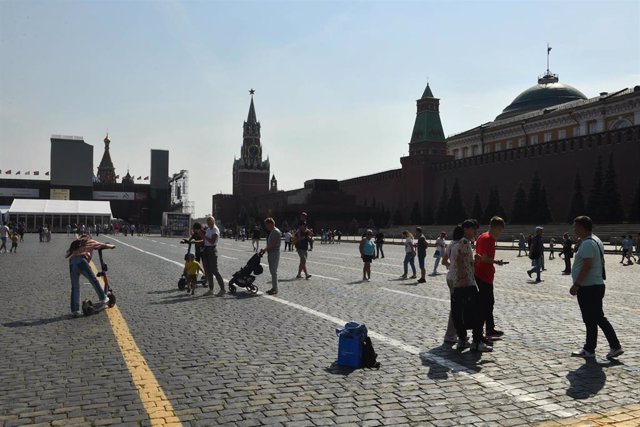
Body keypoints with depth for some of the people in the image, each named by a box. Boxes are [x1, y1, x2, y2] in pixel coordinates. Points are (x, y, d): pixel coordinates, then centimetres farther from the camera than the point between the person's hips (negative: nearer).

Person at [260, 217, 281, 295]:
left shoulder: (276, 232, -15)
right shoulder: (272, 232, 16)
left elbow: (272, 245, -20)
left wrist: (264, 250, -14)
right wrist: (264, 250, 6)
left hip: (274, 254, -10)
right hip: (271, 253, 10)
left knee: (274, 271, -7)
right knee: (272, 271, 13)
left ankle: (275, 289, -2)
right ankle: (273, 288, 20)